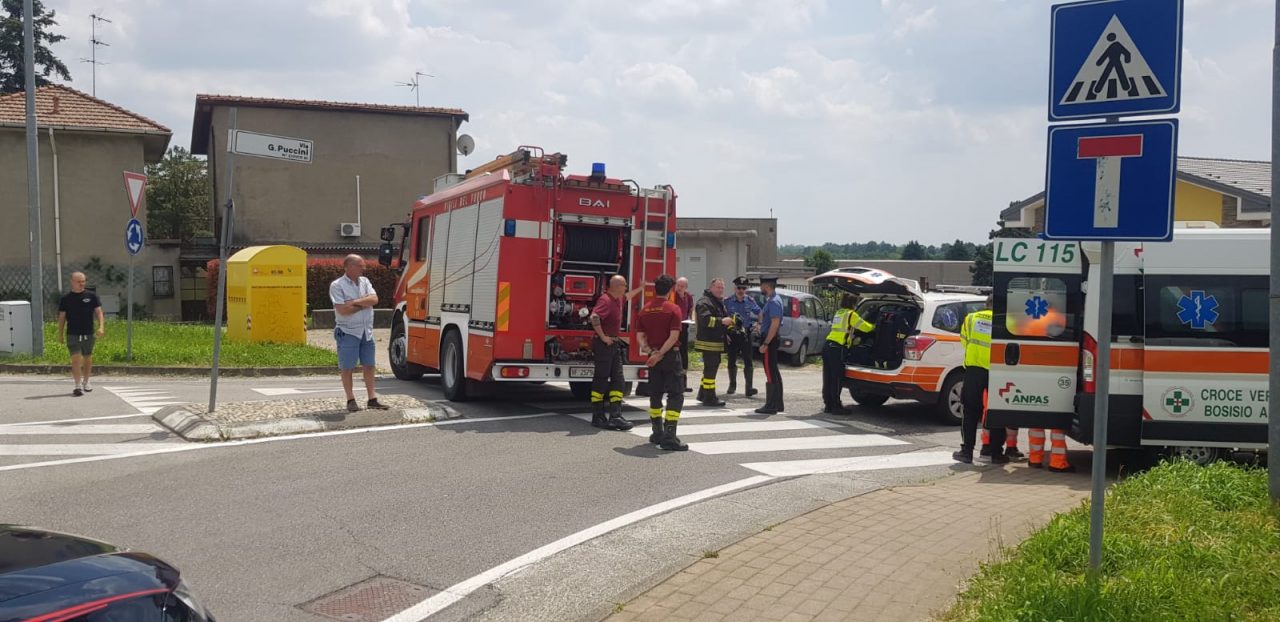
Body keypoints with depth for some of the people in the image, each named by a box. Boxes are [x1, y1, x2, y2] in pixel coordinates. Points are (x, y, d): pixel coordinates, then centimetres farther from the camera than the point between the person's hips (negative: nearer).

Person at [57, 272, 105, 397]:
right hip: (72, 334, -2)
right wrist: (60, 334, 5)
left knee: (87, 359, 13)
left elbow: (99, 312, 0)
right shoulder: (66, 299, 2)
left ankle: (85, 382, 30)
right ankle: (78, 386, -13)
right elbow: (62, 317, 7)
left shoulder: (91, 296, 2)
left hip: (88, 334, 2)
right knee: (76, 359, -12)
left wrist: (101, 327, -14)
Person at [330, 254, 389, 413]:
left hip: (366, 331, 6)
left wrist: (355, 302, -16)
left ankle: (372, 399, 14)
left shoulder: (365, 281, 10)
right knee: (347, 367, 2)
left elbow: (374, 299, -5)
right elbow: (342, 310, -19)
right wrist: (365, 303, -8)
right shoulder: (337, 285, -8)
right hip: (348, 332, -6)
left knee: (369, 365, 8)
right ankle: (351, 400, 11)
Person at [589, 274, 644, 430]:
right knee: (601, 380, -3)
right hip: (604, 345, -10)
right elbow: (594, 317, -32)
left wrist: (640, 288, 45)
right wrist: (603, 337, -25)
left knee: (618, 380, 4)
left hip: (615, 344, 10)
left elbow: (627, 296, 39)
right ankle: (598, 417, 2)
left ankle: (615, 416, 2)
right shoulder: (605, 300, -17)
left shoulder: (618, 299, 13)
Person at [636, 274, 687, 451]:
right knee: (675, 395, -4)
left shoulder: (645, 309, 6)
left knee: (655, 395, 17)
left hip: (652, 356, 6)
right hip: (670, 355, -6)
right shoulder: (673, 309, -10)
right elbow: (674, 336, -18)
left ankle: (657, 433, 23)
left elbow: (640, 335, 1)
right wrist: (660, 354, -16)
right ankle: (669, 438, -14)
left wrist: (649, 351, -8)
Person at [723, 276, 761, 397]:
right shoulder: (727, 302, -2)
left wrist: (757, 324, -3)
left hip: (746, 334, 0)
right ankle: (732, 385, 23)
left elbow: (759, 314, 12)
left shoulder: (750, 301, 2)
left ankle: (749, 387, -6)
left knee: (748, 361, -6)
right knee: (732, 361, 9)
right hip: (732, 335, 0)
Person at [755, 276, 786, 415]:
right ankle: (778, 404, 23)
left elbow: (775, 324, -25)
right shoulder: (772, 299, 13)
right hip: (770, 339, 10)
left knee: (770, 373, -7)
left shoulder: (773, 302, -18)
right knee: (774, 372, 15)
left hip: (770, 339, -10)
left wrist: (765, 344, -25)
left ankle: (771, 406, -4)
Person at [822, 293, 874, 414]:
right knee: (837, 379, -4)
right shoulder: (851, 314, -4)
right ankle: (836, 406, -1)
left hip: (827, 346, 8)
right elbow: (866, 327, 1)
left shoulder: (839, 313, 20)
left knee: (828, 378, 10)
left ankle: (828, 405, 15)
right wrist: (874, 326, 21)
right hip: (837, 350, -8)